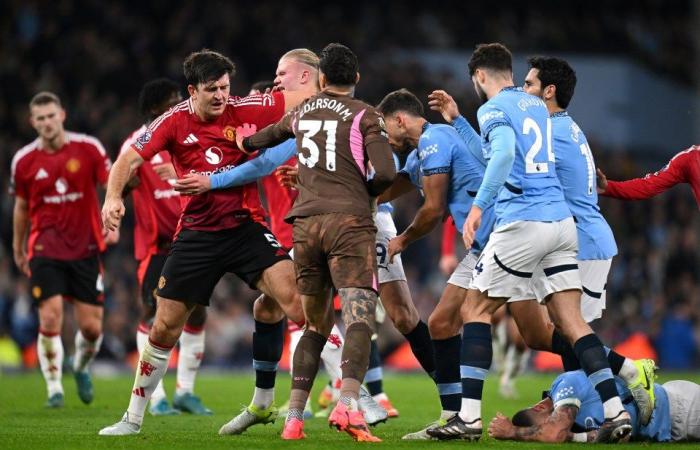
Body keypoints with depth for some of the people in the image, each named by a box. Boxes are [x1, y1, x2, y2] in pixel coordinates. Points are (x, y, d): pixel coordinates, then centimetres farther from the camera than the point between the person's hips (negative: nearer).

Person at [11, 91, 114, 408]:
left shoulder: (88, 148, -4)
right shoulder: (24, 160, 1)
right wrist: (18, 250, 21)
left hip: (85, 248, 0)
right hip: (45, 248, 0)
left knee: (92, 327, 0)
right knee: (50, 319, -13)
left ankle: (81, 369, 33)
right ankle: (54, 389, 1)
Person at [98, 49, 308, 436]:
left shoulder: (244, 110, -5)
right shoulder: (175, 122, -5)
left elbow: (301, 98, 0)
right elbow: (132, 157, -9)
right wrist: (113, 196, -24)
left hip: (245, 225, 0)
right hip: (197, 234, 0)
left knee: (285, 291, -23)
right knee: (165, 327, 0)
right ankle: (133, 418, 16)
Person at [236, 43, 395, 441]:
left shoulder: (303, 111, 18)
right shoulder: (364, 115, 2)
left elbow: (274, 133, 41)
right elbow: (385, 173, -9)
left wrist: (246, 142, 63)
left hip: (306, 224, 5)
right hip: (350, 222, -5)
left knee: (315, 325, 15)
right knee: (360, 319, -15)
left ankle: (294, 417, 10)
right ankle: (348, 404, -36)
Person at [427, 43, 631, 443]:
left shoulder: (494, 109, -4)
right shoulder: (537, 105, 20)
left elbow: (504, 152, -25)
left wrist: (478, 205, -28)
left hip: (522, 223, -7)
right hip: (561, 220, 7)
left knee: (476, 311, 5)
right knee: (571, 322, 5)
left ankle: (470, 417, -1)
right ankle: (616, 411, -6)